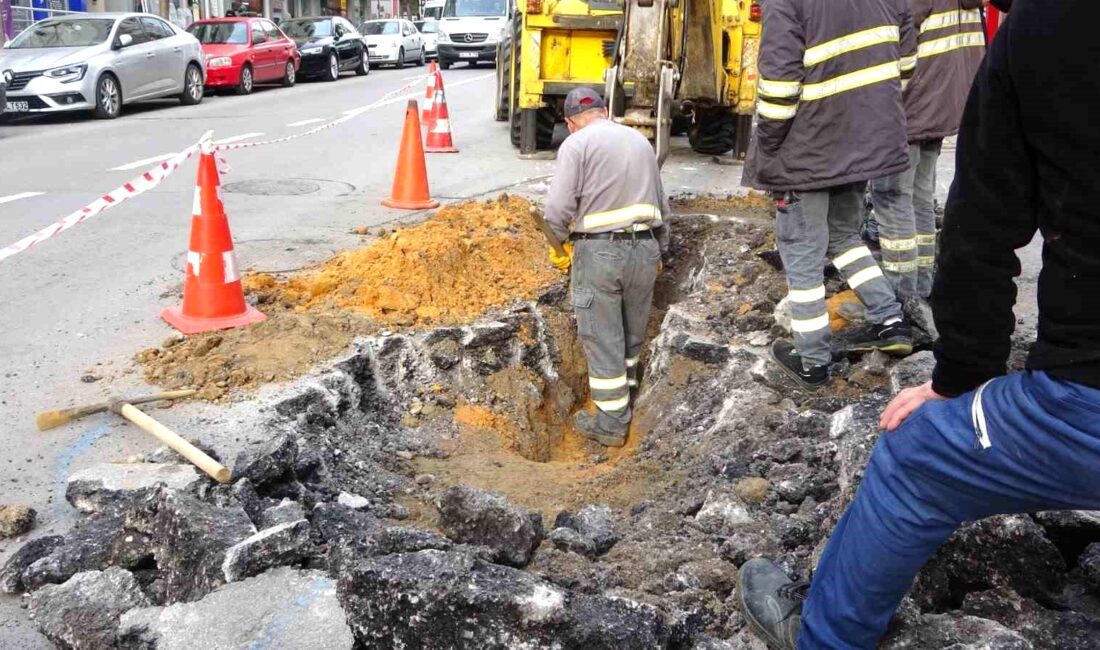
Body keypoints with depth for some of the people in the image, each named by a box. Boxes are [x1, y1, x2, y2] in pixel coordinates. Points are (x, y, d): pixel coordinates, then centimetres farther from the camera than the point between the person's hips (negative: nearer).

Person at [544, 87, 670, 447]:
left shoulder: (576, 144, -4)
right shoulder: (640, 140, 15)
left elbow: (559, 207, -14)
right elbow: (662, 205, 19)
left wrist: (563, 242, 3)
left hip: (599, 252, -5)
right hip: (645, 248, 6)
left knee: (602, 338, 4)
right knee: (632, 334, 20)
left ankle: (611, 422, 12)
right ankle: (624, 400, 35)